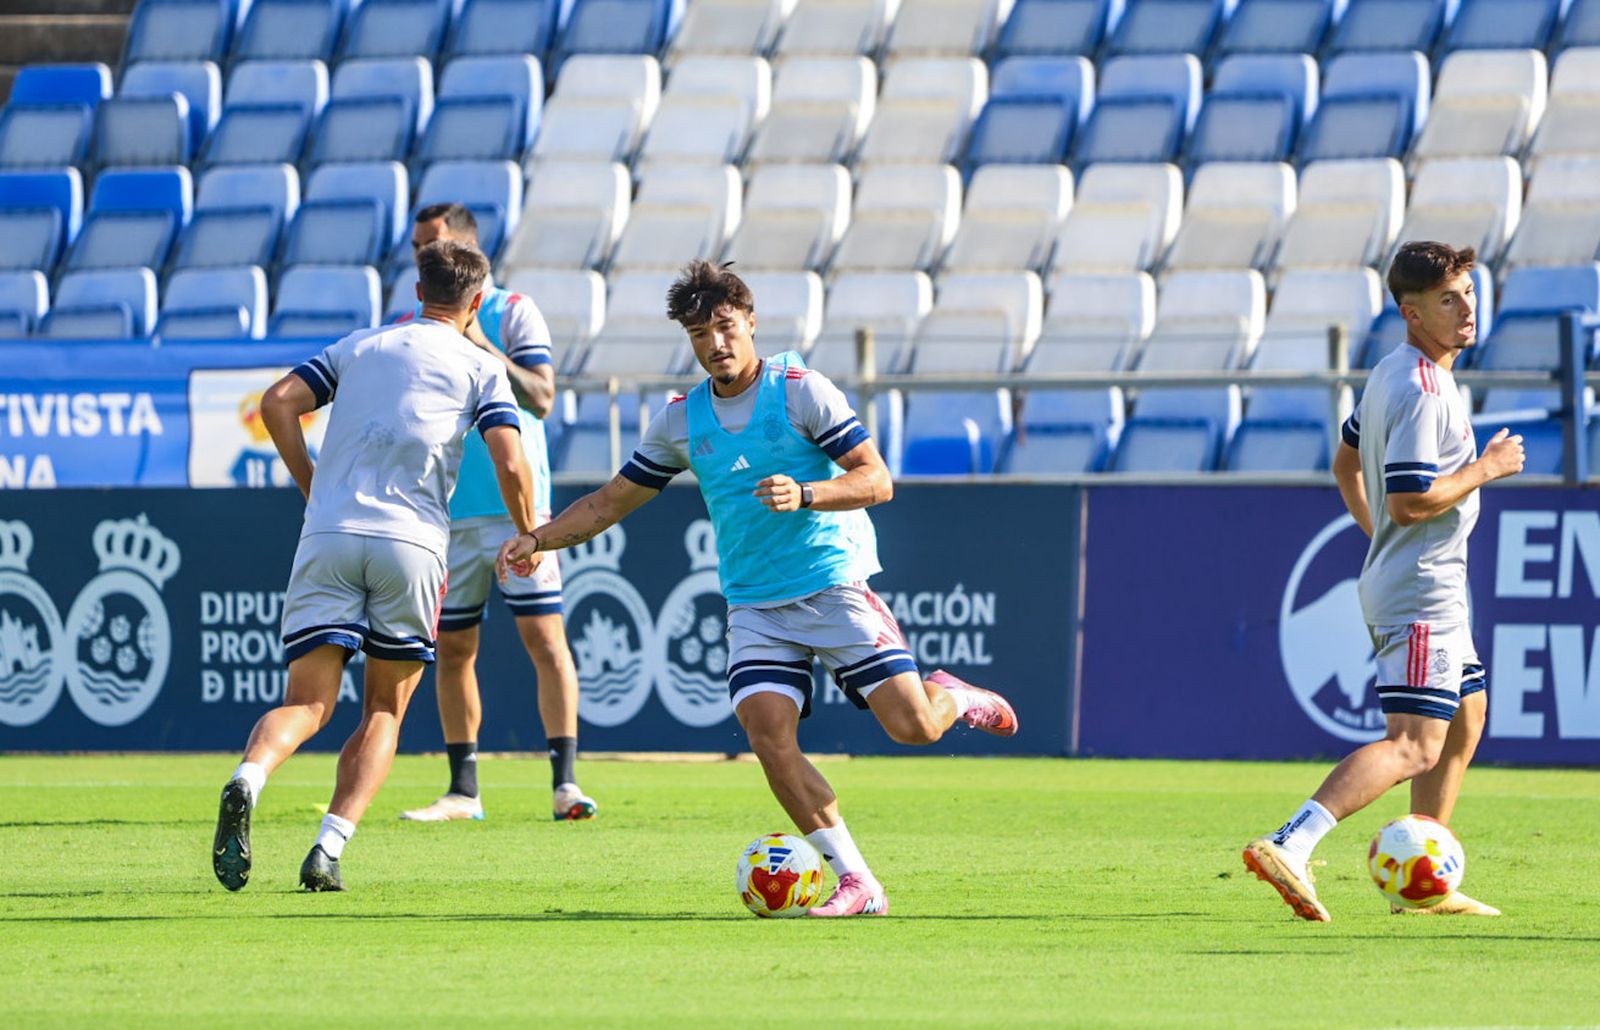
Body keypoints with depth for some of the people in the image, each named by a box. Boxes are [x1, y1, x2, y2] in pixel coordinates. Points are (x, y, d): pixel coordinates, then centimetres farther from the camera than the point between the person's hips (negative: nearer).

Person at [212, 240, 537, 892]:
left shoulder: (359, 347, 21)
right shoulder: (480, 368, 11)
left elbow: (278, 403, 8)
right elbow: (510, 465, -1)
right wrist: (528, 539, 16)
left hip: (327, 539, 2)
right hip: (411, 542, -2)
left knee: (307, 705, -1)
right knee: (384, 710, 12)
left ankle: (248, 780, -34)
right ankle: (328, 851, -5)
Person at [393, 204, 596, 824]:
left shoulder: (511, 312, -1)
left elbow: (541, 398, -11)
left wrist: (481, 348, -18)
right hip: (447, 514, 4)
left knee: (545, 637, -9)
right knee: (453, 649, 4)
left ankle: (565, 782, -10)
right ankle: (463, 791, 11)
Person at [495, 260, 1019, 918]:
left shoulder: (802, 391, -4)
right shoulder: (681, 420, 9)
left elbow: (877, 480, -8)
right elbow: (612, 501, 17)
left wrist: (804, 494, -24)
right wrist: (538, 539, 3)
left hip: (834, 584, -3)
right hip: (755, 608, 3)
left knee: (912, 726, -13)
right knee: (768, 733, -19)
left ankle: (954, 697, 26)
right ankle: (857, 885, -13)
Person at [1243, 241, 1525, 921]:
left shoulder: (1390, 374, 12)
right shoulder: (1424, 392, -20)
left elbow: (1345, 463, 24)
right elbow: (1409, 501, -26)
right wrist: (1486, 468, -15)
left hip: (1392, 579, 11)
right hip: (1424, 591, -11)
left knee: (1467, 714, 23)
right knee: (1414, 747, -16)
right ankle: (1289, 846, -29)